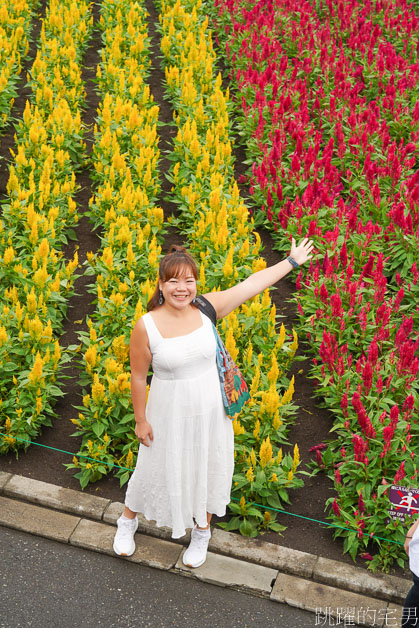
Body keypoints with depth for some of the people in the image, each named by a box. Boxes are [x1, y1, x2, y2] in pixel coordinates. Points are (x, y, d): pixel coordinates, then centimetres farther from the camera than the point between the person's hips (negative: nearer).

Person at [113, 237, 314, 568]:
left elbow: (252, 283, -4)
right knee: (156, 469, 17)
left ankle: (202, 531, 50)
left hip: (210, 411, 3)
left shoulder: (206, 307, -13)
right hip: (171, 414, -3)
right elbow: (138, 377, -10)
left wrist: (293, 261, 2)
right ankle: (128, 521, 50)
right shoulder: (146, 326, -21)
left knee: (208, 470, 21)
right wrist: (141, 420, -4)